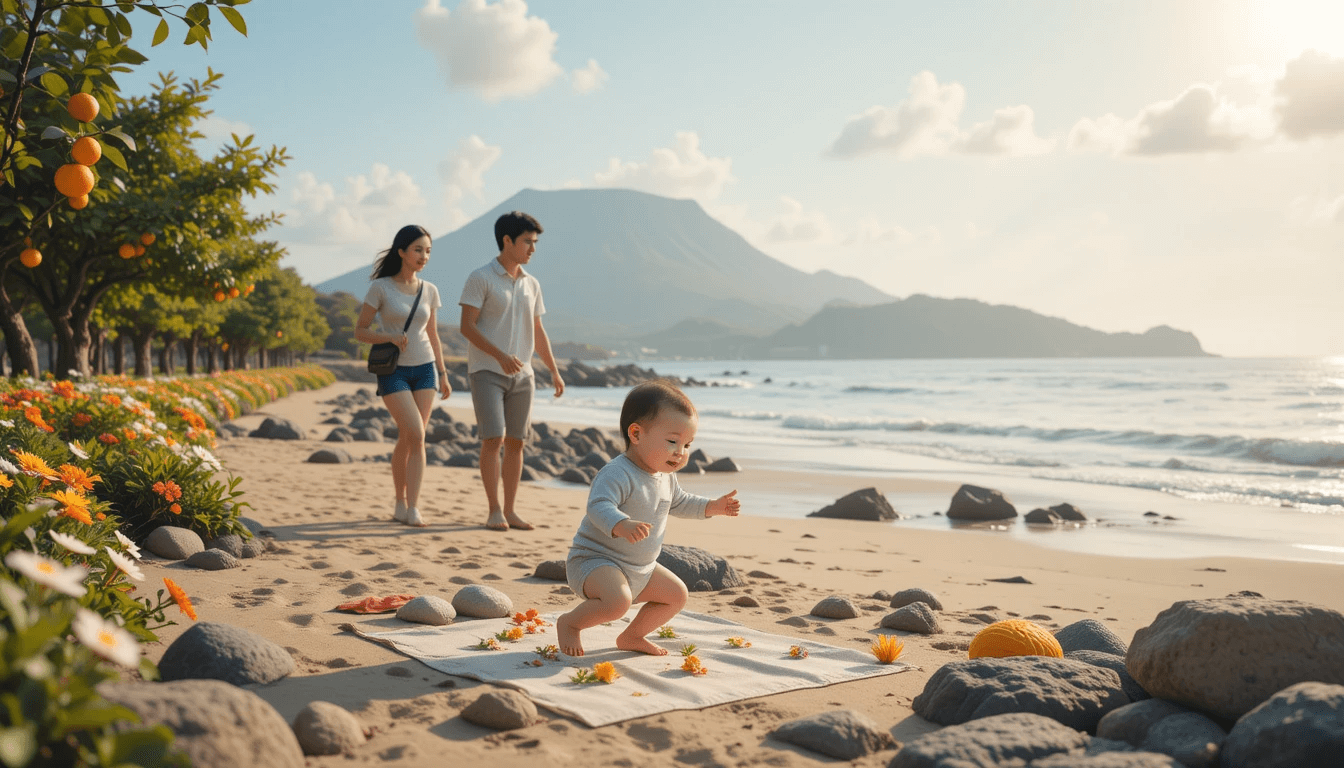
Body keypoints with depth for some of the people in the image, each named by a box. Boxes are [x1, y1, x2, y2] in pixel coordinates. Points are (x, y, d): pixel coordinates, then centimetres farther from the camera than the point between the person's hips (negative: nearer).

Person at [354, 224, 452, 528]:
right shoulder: (380, 288, -5)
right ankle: (402, 502, 1)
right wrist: (390, 338, -20)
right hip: (393, 370, -4)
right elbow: (360, 331, -3)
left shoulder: (429, 290, 7)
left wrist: (442, 374, 12)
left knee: (410, 440, 1)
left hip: (424, 369, 4)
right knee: (414, 435, -14)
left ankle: (411, 507, 2)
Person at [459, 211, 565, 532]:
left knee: (515, 442, 5)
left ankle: (509, 510, 13)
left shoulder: (531, 284, 12)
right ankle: (494, 510, -1)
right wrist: (500, 355, -23)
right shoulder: (480, 279, -7)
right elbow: (467, 326, -12)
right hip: (487, 372, -6)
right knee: (493, 440, -11)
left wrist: (554, 370, 14)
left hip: (521, 374, 6)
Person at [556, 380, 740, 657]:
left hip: (640, 568, 9)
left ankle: (632, 636, 29)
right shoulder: (617, 473, -25)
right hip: (594, 560, -9)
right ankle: (569, 623, -6)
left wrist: (712, 506, 15)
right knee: (617, 601, -35)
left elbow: (678, 503, 26)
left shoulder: (666, 477, 6)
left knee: (677, 594, 14)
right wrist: (622, 525, -58)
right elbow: (599, 507, -39)